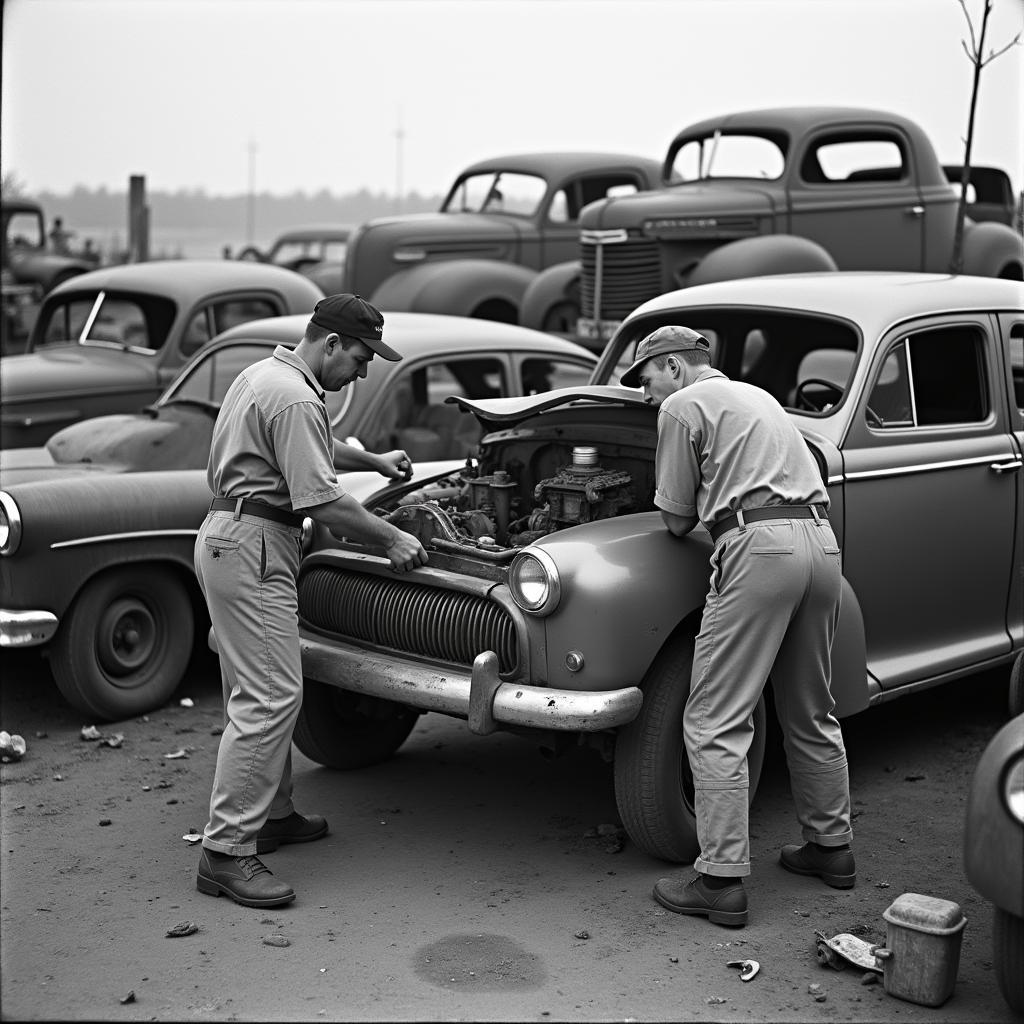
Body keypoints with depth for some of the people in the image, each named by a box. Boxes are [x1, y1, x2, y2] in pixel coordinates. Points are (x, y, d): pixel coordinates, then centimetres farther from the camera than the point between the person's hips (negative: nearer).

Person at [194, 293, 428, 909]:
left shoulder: (266, 374, 16)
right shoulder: (295, 400, -17)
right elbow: (322, 501, -21)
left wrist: (374, 460, 33)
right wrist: (393, 539, -11)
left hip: (231, 534, 11)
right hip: (254, 544, -11)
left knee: (269, 690, 17)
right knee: (269, 698, -12)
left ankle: (272, 814, 28)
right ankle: (226, 853, -12)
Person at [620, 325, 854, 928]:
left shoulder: (684, 407, 3)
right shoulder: (758, 396, 27)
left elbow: (677, 521, 5)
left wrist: (685, 517, 24)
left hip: (761, 545, -8)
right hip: (821, 539, 9)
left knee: (715, 725, -4)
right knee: (811, 714, 22)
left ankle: (723, 882, -5)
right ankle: (832, 846, 32)